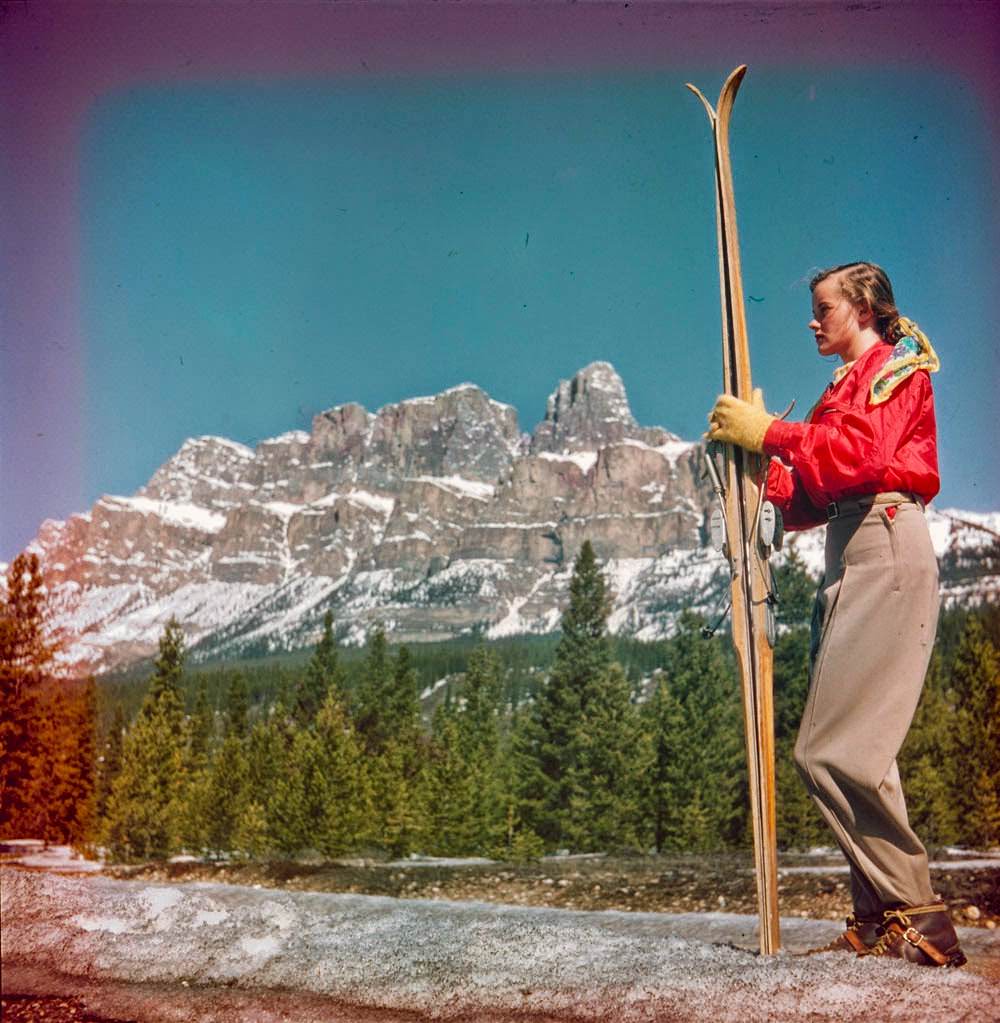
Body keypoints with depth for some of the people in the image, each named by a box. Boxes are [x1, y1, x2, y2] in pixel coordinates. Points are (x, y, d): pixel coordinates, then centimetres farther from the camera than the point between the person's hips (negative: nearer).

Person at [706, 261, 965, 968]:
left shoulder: (895, 367, 3)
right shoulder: (852, 383, 27)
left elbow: (858, 454, -17)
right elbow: (813, 495, 19)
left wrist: (769, 431, -12)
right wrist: (757, 459, 5)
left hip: (886, 548, -9)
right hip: (850, 556, 9)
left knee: (837, 748, -16)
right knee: (849, 749, 4)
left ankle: (917, 914, -9)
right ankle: (880, 919, 7)